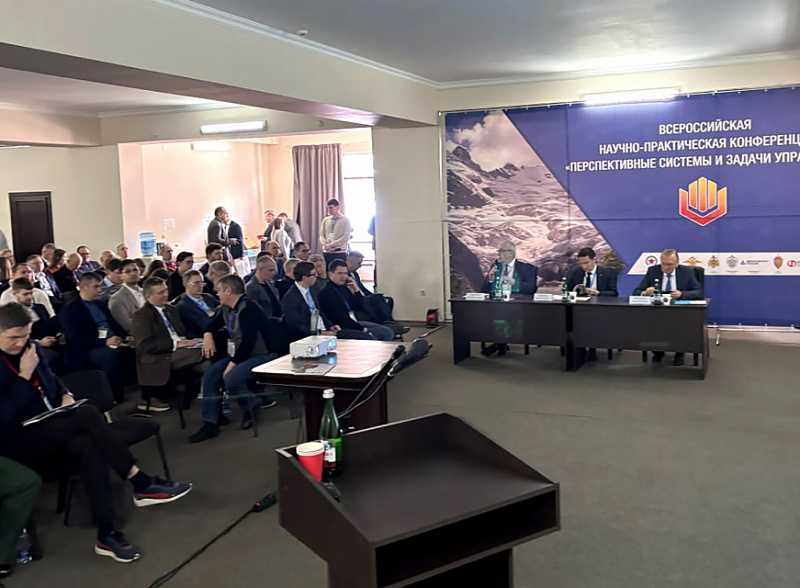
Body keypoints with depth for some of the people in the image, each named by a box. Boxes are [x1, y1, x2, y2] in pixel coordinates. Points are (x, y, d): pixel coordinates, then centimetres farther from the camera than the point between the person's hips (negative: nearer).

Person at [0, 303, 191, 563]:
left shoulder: (29, 348, 9)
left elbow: (50, 379, 24)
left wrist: (65, 395, 3)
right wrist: (25, 375, -19)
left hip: (50, 433, 7)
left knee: (85, 444, -29)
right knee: (86, 414, -30)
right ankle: (142, 484, -26)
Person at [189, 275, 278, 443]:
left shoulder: (248, 309, -21)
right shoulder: (227, 309, 9)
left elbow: (248, 341, -27)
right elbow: (212, 324, 25)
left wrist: (232, 364, -23)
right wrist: (208, 335, 2)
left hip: (262, 356, -9)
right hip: (238, 355, 9)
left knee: (231, 378, -30)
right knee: (210, 376, -8)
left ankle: (250, 409, 0)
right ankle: (210, 424, -5)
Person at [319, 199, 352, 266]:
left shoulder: (345, 220, 0)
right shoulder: (325, 220, 11)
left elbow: (346, 237, -7)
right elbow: (321, 235, 11)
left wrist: (331, 245, -13)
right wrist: (326, 245, -9)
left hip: (340, 252, -3)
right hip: (326, 252, 4)